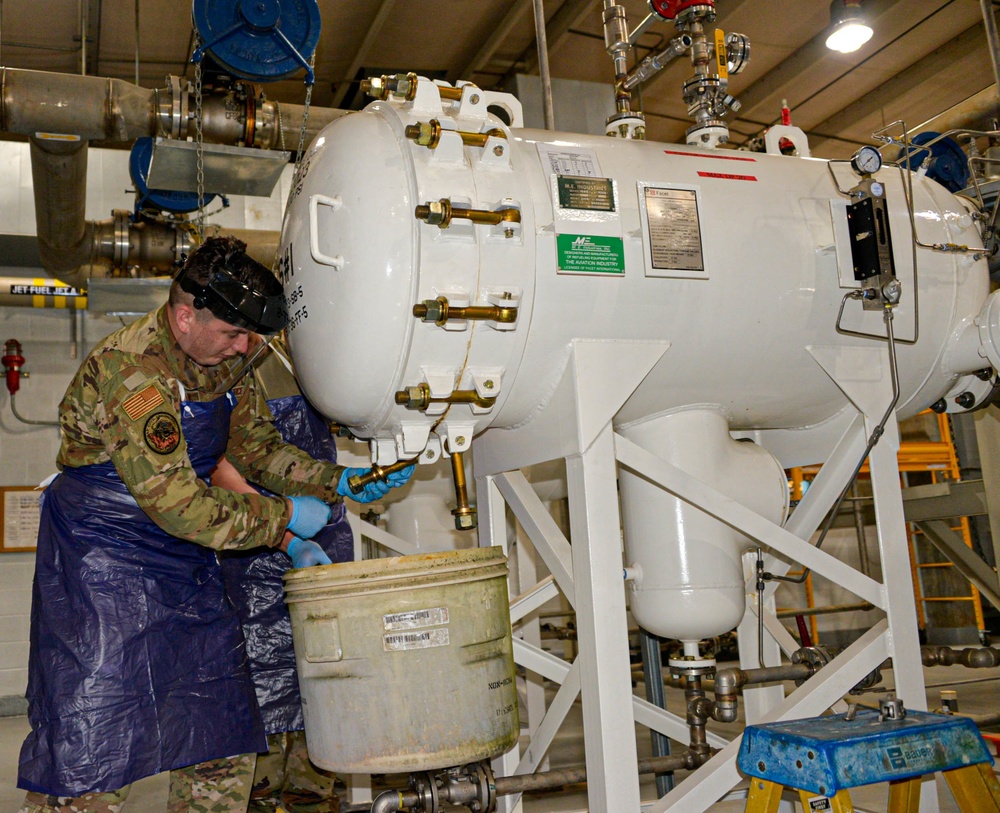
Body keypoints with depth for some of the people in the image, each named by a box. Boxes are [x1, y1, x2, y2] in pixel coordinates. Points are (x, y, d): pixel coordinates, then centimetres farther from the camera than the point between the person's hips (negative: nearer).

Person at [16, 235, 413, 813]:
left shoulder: (227, 360, 2)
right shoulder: (132, 371, -24)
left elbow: (257, 448, 11)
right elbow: (176, 503, -28)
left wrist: (337, 482, -3)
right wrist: (283, 518, -19)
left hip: (189, 560, 8)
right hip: (105, 560, -8)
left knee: (225, 742, 10)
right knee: (91, 739, -3)